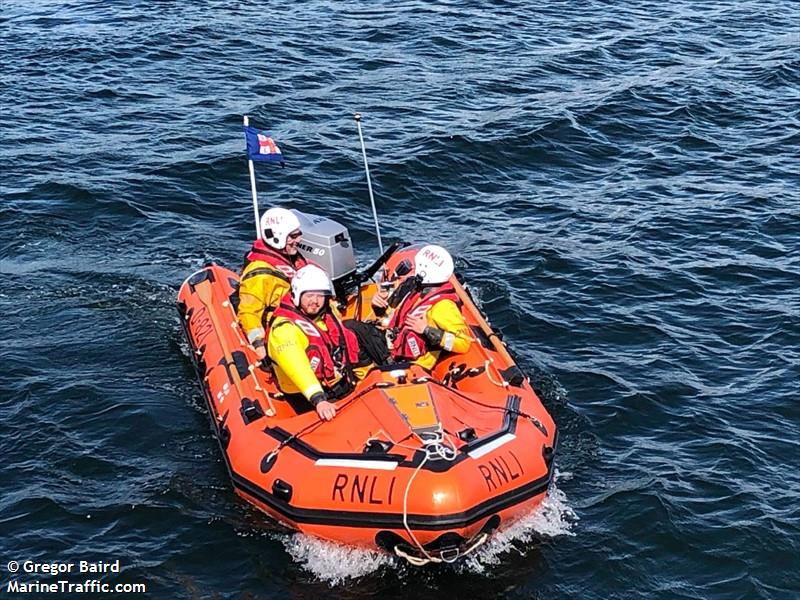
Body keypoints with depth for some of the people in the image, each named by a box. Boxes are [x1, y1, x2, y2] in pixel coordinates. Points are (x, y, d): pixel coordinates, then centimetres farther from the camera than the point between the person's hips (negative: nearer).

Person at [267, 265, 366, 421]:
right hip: (308, 400, -8)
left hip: (344, 388, 8)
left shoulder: (328, 316, 11)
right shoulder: (284, 328, -15)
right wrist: (318, 400, -43)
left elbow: (347, 346, 24)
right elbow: (296, 367, -30)